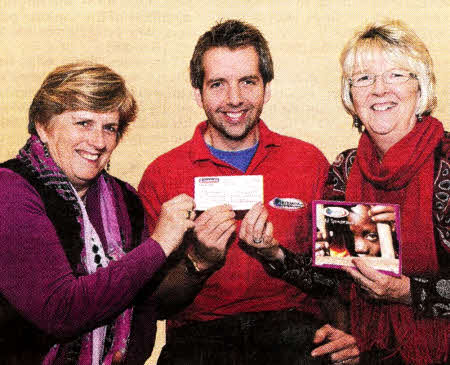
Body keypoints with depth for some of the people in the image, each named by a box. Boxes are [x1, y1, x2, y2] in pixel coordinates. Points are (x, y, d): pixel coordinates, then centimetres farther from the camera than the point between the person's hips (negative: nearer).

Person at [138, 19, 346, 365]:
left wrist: (276, 255, -14)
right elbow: (155, 303, 3)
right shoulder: (161, 175, 2)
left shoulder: (309, 161, 5)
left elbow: (330, 278, 5)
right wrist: (199, 261, -16)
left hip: (291, 325, 2)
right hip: (198, 330, -1)